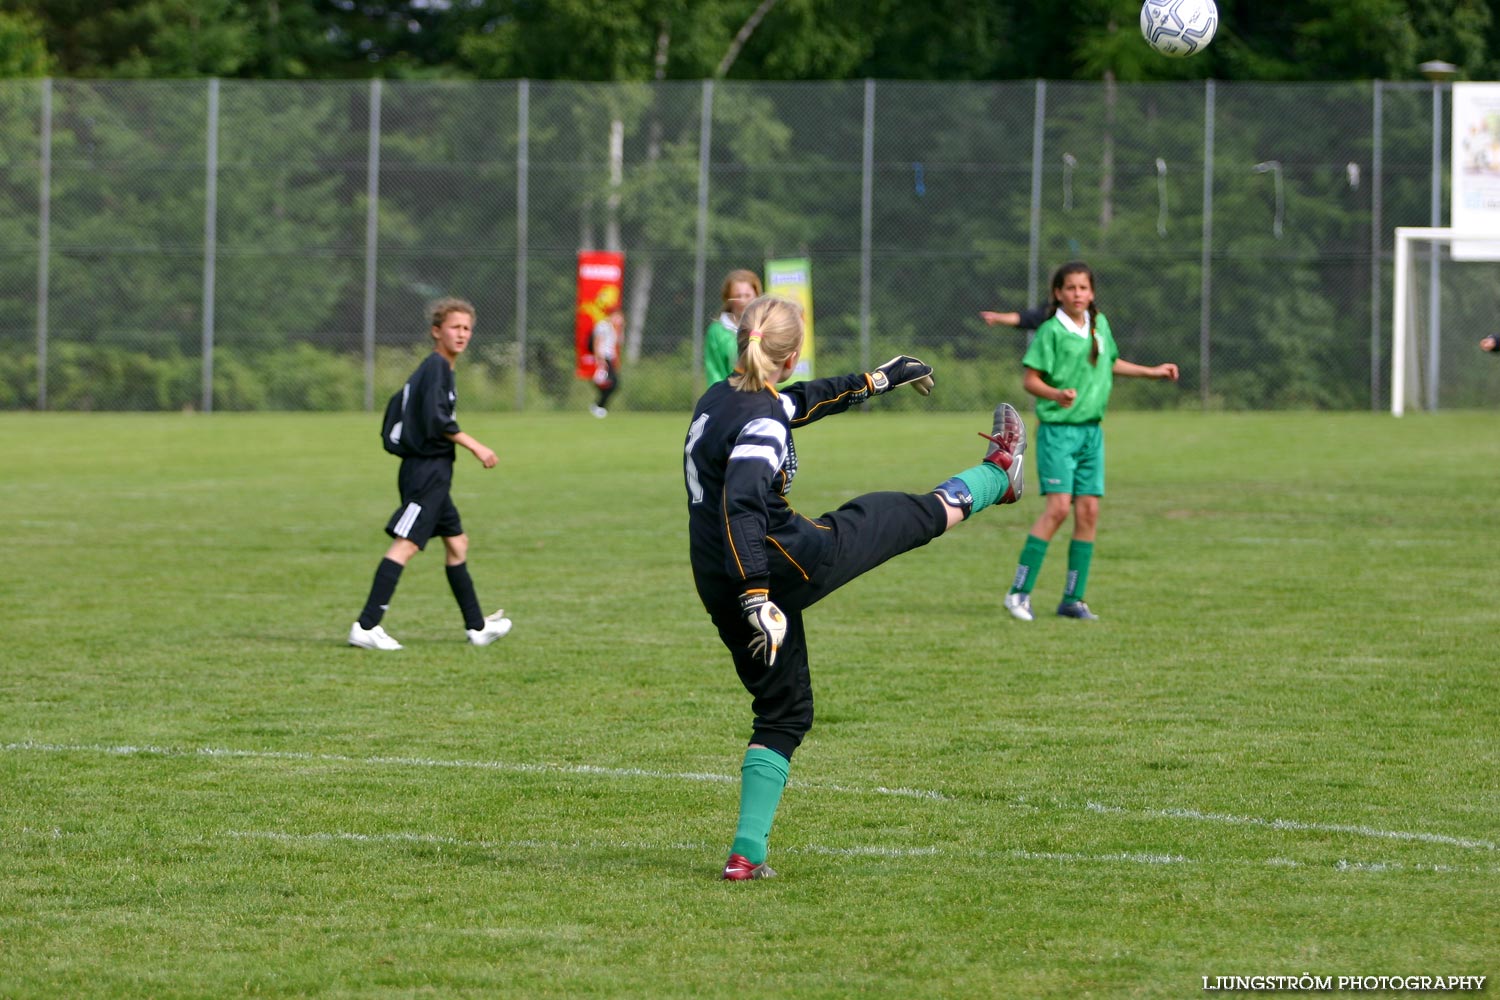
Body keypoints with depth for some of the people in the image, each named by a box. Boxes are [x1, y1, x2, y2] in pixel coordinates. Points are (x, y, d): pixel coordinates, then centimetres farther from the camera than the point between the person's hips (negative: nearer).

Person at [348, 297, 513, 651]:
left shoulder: (429, 368, 18)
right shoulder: (437, 366, -11)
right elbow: (436, 419, -22)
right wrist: (475, 447, -16)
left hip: (431, 474, 11)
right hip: (428, 471, -11)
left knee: (456, 543, 17)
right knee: (405, 545, -14)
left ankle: (478, 627, 26)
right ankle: (366, 627, -19)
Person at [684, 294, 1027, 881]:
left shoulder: (717, 399, 8)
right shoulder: (762, 422, -20)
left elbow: (801, 402, 25)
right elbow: (740, 507, -33)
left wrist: (875, 380, 35)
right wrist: (757, 597, -39)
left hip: (720, 589, 9)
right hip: (783, 565, -9)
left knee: (782, 713, 18)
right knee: (907, 515, 13)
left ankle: (747, 853, 9)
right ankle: (994, 477, 42)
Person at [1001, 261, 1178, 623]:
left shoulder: (1099, 324, 10)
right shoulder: (1052, 331, -10)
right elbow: (1029, 379, -10)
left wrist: (1152, 372, 31)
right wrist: (1057, 394, -28)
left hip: (1091, 430, 6)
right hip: (1057, 430, -6)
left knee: (1089, 511, 2)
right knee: (1058, 507, -16)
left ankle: (1073, 599, 8)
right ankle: (1019, 592, -12)